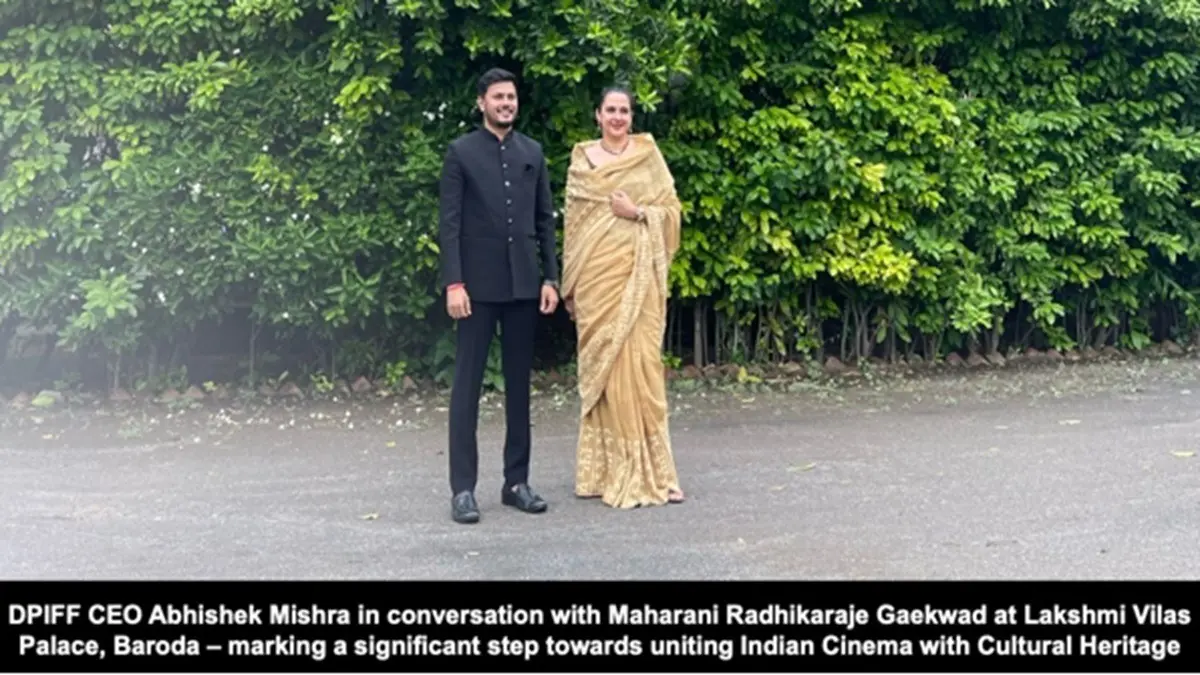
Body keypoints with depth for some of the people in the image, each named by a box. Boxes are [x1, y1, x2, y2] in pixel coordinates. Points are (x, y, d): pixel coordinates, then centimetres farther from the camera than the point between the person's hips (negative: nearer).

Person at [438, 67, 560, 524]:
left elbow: (545, 220, 12)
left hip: (523, 283, 4)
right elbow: (449, 223, -5)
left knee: (519, 383, 8)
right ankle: (462, 488, 2)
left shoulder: (532, 152, 11)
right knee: (467, 384, -2)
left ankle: (517, 481, 16)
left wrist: (550, 277, 5)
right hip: (479, 283, -4)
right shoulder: (461, 152, 0)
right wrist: (453, 284, -13)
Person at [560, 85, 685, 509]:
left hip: (636, 273, -1)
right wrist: (569, 285, 5)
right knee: (600, 364, 2)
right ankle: (604, 471, 9)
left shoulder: (648, 154, 6)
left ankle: (647, 471, 3)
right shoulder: (581, 159, 9)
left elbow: (671, 210, 6)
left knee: (639, 362, -4)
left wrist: (638, 212, -12)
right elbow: (572, 222, 8)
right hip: (596, 274, 1)